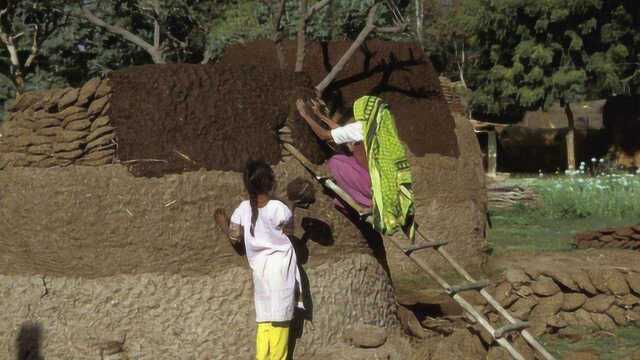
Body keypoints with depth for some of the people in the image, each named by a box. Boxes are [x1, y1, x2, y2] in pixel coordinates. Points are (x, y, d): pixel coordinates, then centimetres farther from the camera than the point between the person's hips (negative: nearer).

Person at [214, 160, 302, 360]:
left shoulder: (243, 209, -5)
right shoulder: (279, 208, -16)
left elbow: (234, 238, 0)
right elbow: (289, 231, -1)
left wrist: (223, 224, 18)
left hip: (259, 267, 4)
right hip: (280, 265, -4)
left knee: (264, 319, 11)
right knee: (280, 319, 4)